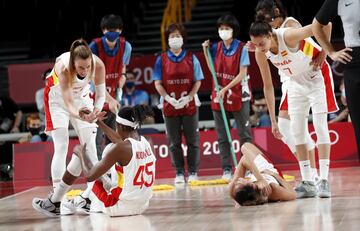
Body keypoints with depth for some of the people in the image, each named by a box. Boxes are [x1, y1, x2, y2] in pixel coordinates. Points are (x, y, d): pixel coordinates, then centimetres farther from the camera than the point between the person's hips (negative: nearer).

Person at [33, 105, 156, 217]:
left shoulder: (121, 148, -19)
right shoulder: (145, 142, 2)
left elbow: (89, 176, -14)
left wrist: (81, 153, 3)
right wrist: (98, 121, 35)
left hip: (120, 206, -7)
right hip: (142, 205, 7)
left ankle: (54, 204, 18)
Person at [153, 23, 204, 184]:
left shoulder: (191, 58, 4)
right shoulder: (161, 59, 3)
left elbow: (198, 81, 3)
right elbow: (158, 83, 2)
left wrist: (188, 97, -12)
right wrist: (168, 98, -13)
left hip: (189, 105, 0)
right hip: (170, 106, 0)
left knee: (192, 140, 3)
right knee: (174, 142, 4)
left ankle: (193, 172, 11)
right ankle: (179, 173, 12)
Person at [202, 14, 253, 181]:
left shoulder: (241, 48, -8)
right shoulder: (215, 48, 4)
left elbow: (242, 74, -11)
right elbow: (213, 70, 9)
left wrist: (226, 88, -17)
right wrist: (205, 51, 1)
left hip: (238, 96, -4)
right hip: (218, 96, 4)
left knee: (245, 134, 1)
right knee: (222, 136, 6)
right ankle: (226, 169, 12)